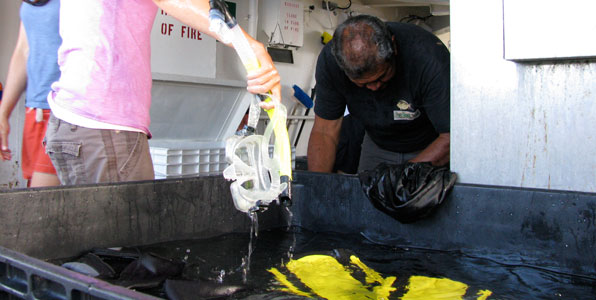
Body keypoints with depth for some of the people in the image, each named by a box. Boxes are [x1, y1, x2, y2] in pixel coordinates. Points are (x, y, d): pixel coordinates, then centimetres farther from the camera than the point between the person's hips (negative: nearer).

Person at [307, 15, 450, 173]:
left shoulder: (429, 59, -32)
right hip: (377, 146, 3)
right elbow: (324, 132, -15)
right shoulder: (330, 59, -22)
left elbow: (452, 138, -28)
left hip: (431, 147, -2)